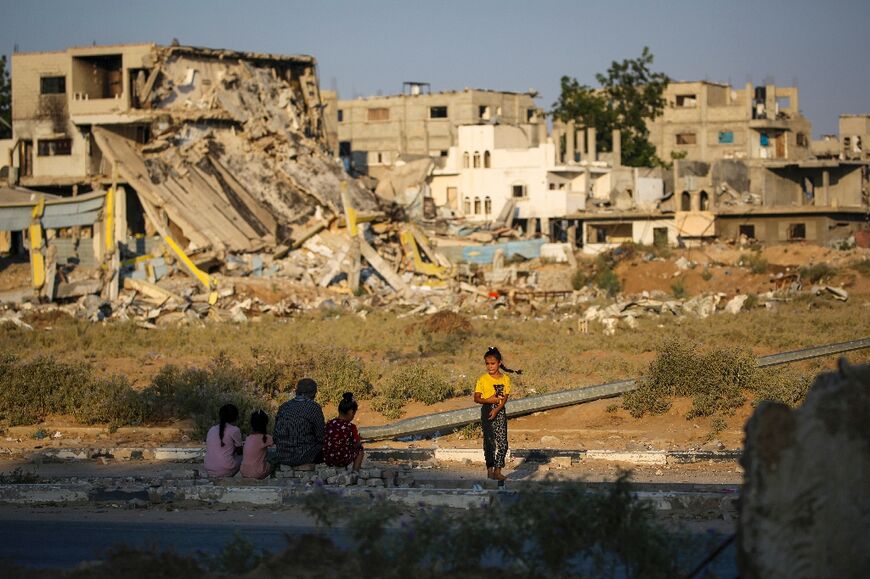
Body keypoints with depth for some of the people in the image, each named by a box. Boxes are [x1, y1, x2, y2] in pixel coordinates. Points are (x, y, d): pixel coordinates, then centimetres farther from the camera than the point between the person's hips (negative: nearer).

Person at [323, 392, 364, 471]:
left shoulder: (329, 424, -1)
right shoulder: (351, 427, -14)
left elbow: (325, 441, 11)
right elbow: (356, 444, -6)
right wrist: (359, 443, 20)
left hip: (327, 459, 5)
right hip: (342, 460, -5)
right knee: (360, 449, 22)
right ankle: (355, 472, 22)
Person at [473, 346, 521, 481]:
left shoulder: (505, 379, 3)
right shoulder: (483, 379, -1)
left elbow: (505, 397, -3)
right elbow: (476, 398, -3)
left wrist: (497, 409, -17)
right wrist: (488, 400, -20)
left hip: (500, 411, 2)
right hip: (487, 410, -2)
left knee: (502, 442, -4)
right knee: (489, 441, -1)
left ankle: (498, 470, 0)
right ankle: (490, 469, 6)